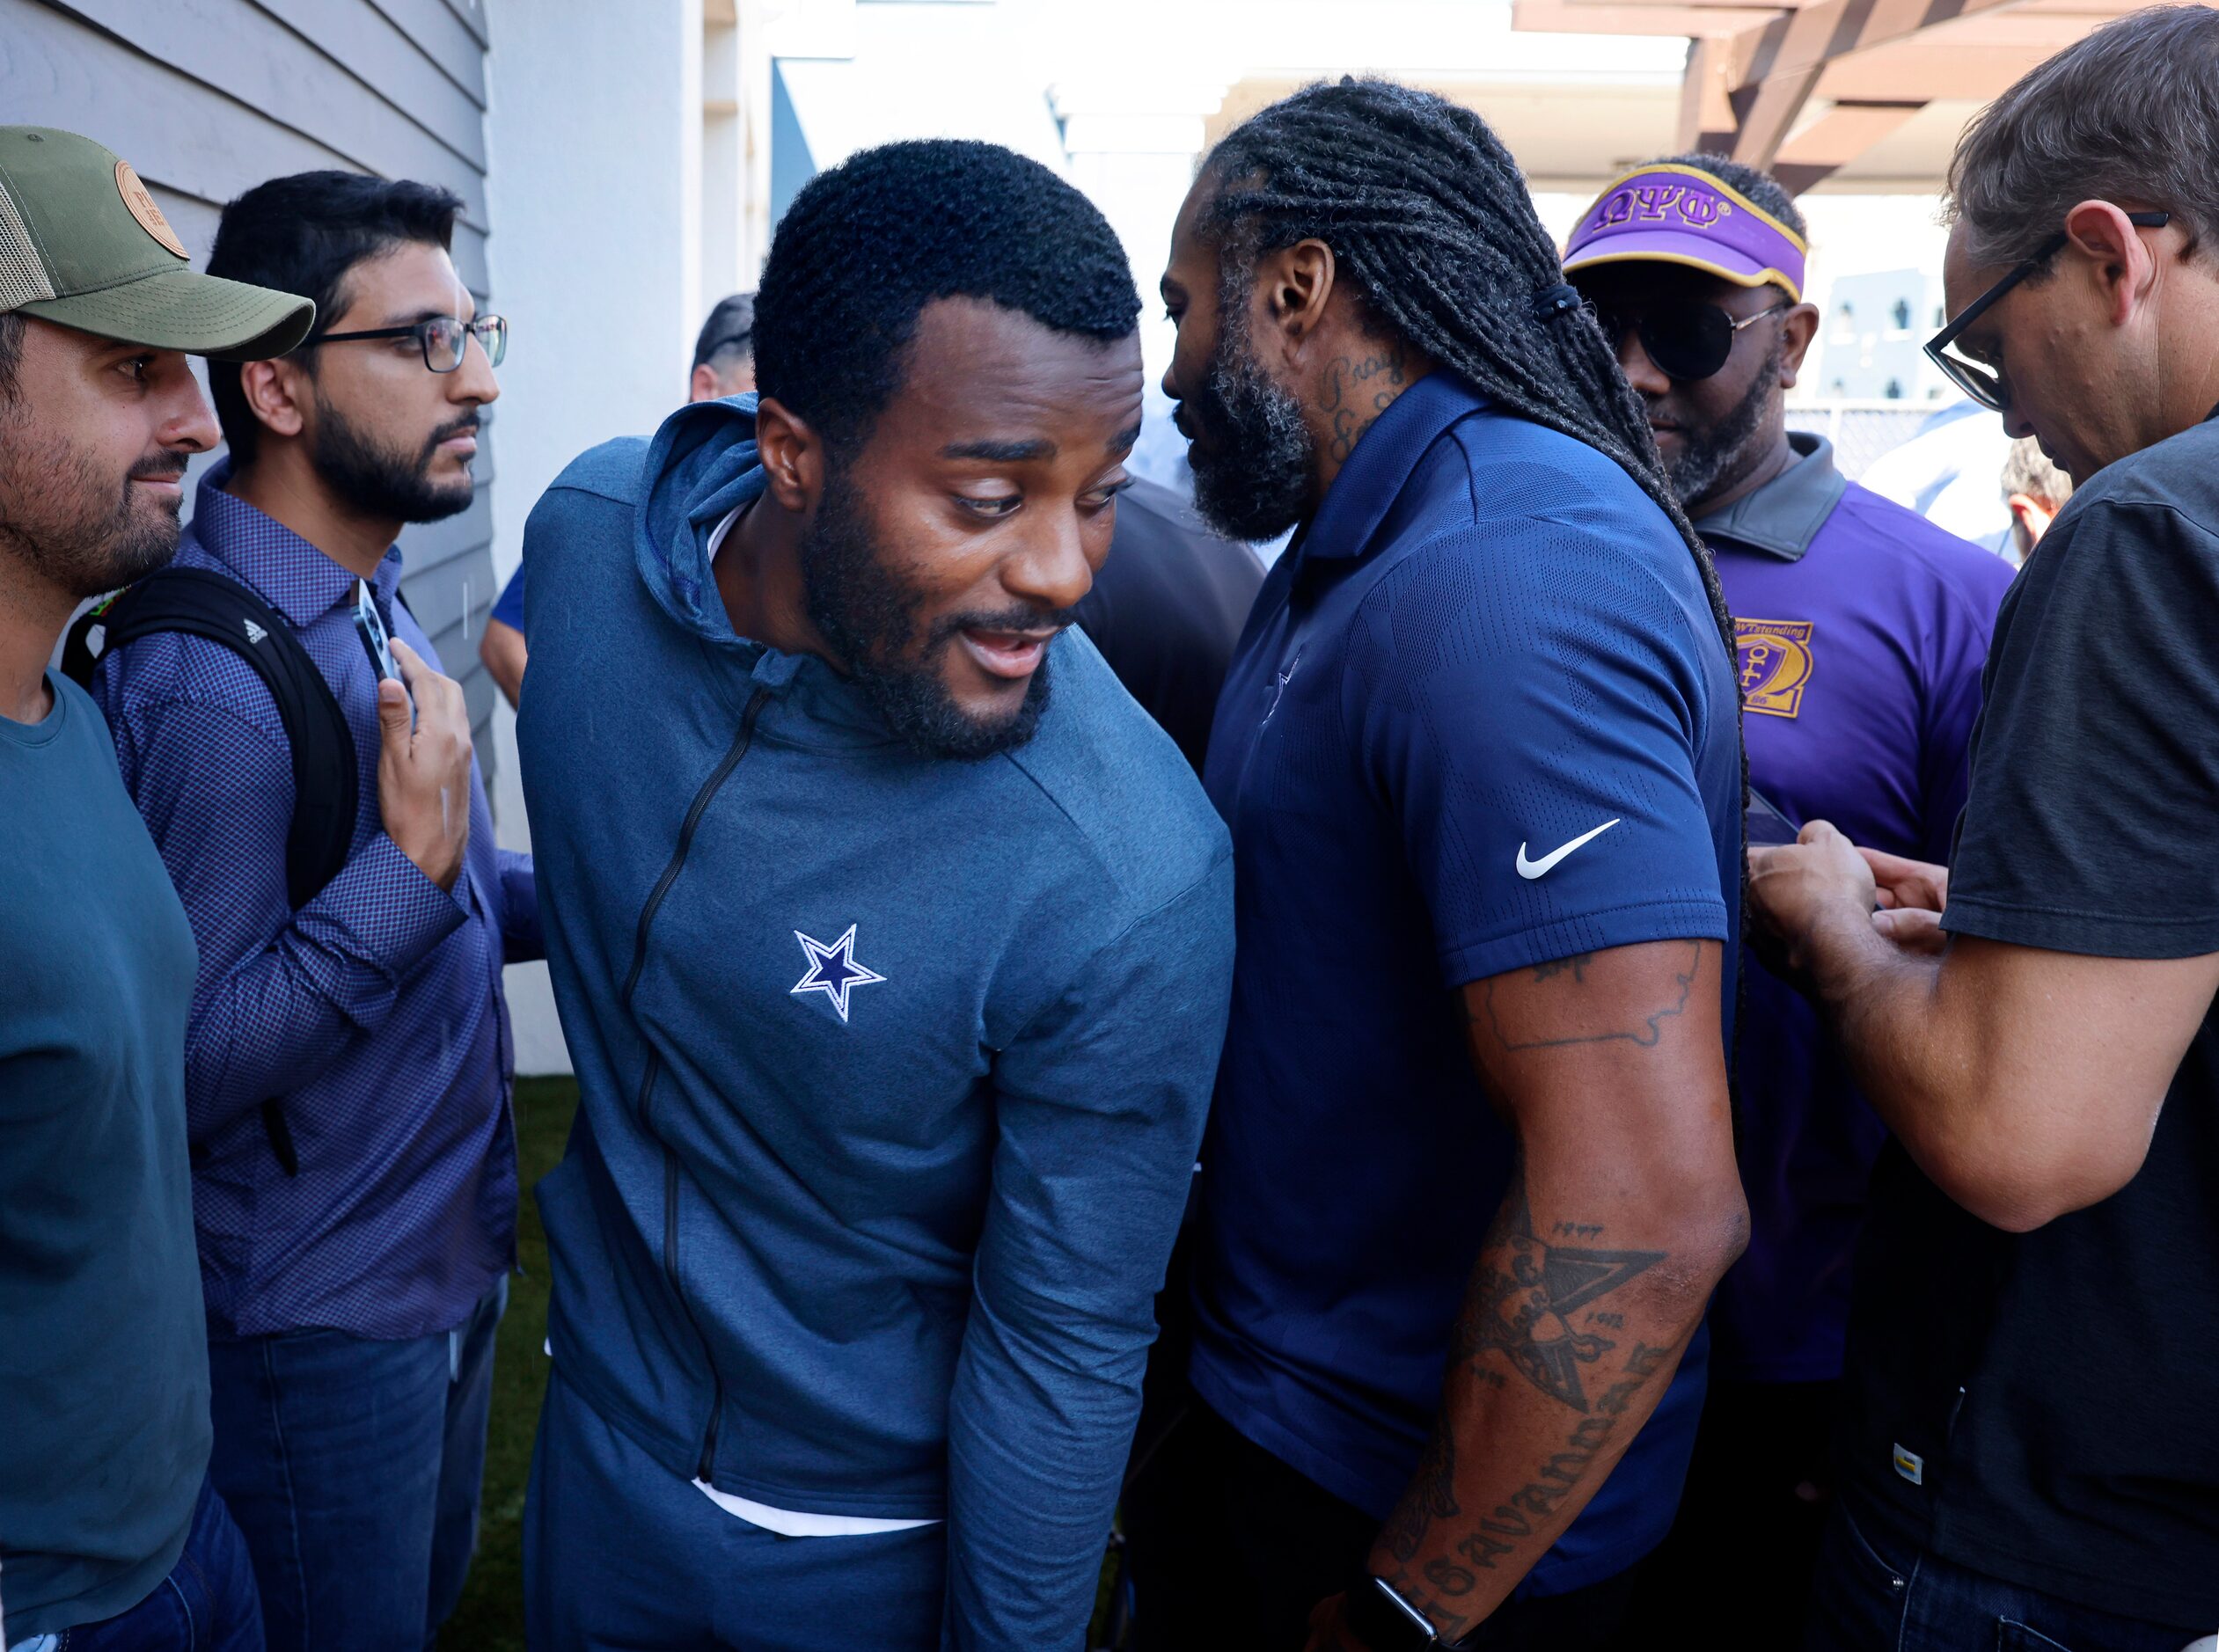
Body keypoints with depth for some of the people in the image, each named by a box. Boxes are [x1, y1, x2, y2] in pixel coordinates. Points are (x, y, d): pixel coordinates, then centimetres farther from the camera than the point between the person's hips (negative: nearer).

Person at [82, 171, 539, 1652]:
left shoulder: (363, 598, 4)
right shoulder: (211, 682, -27)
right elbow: (178, 1071, -26)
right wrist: (412, 869, -32)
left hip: (449, 1261, 9)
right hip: (316, 1320, -8)